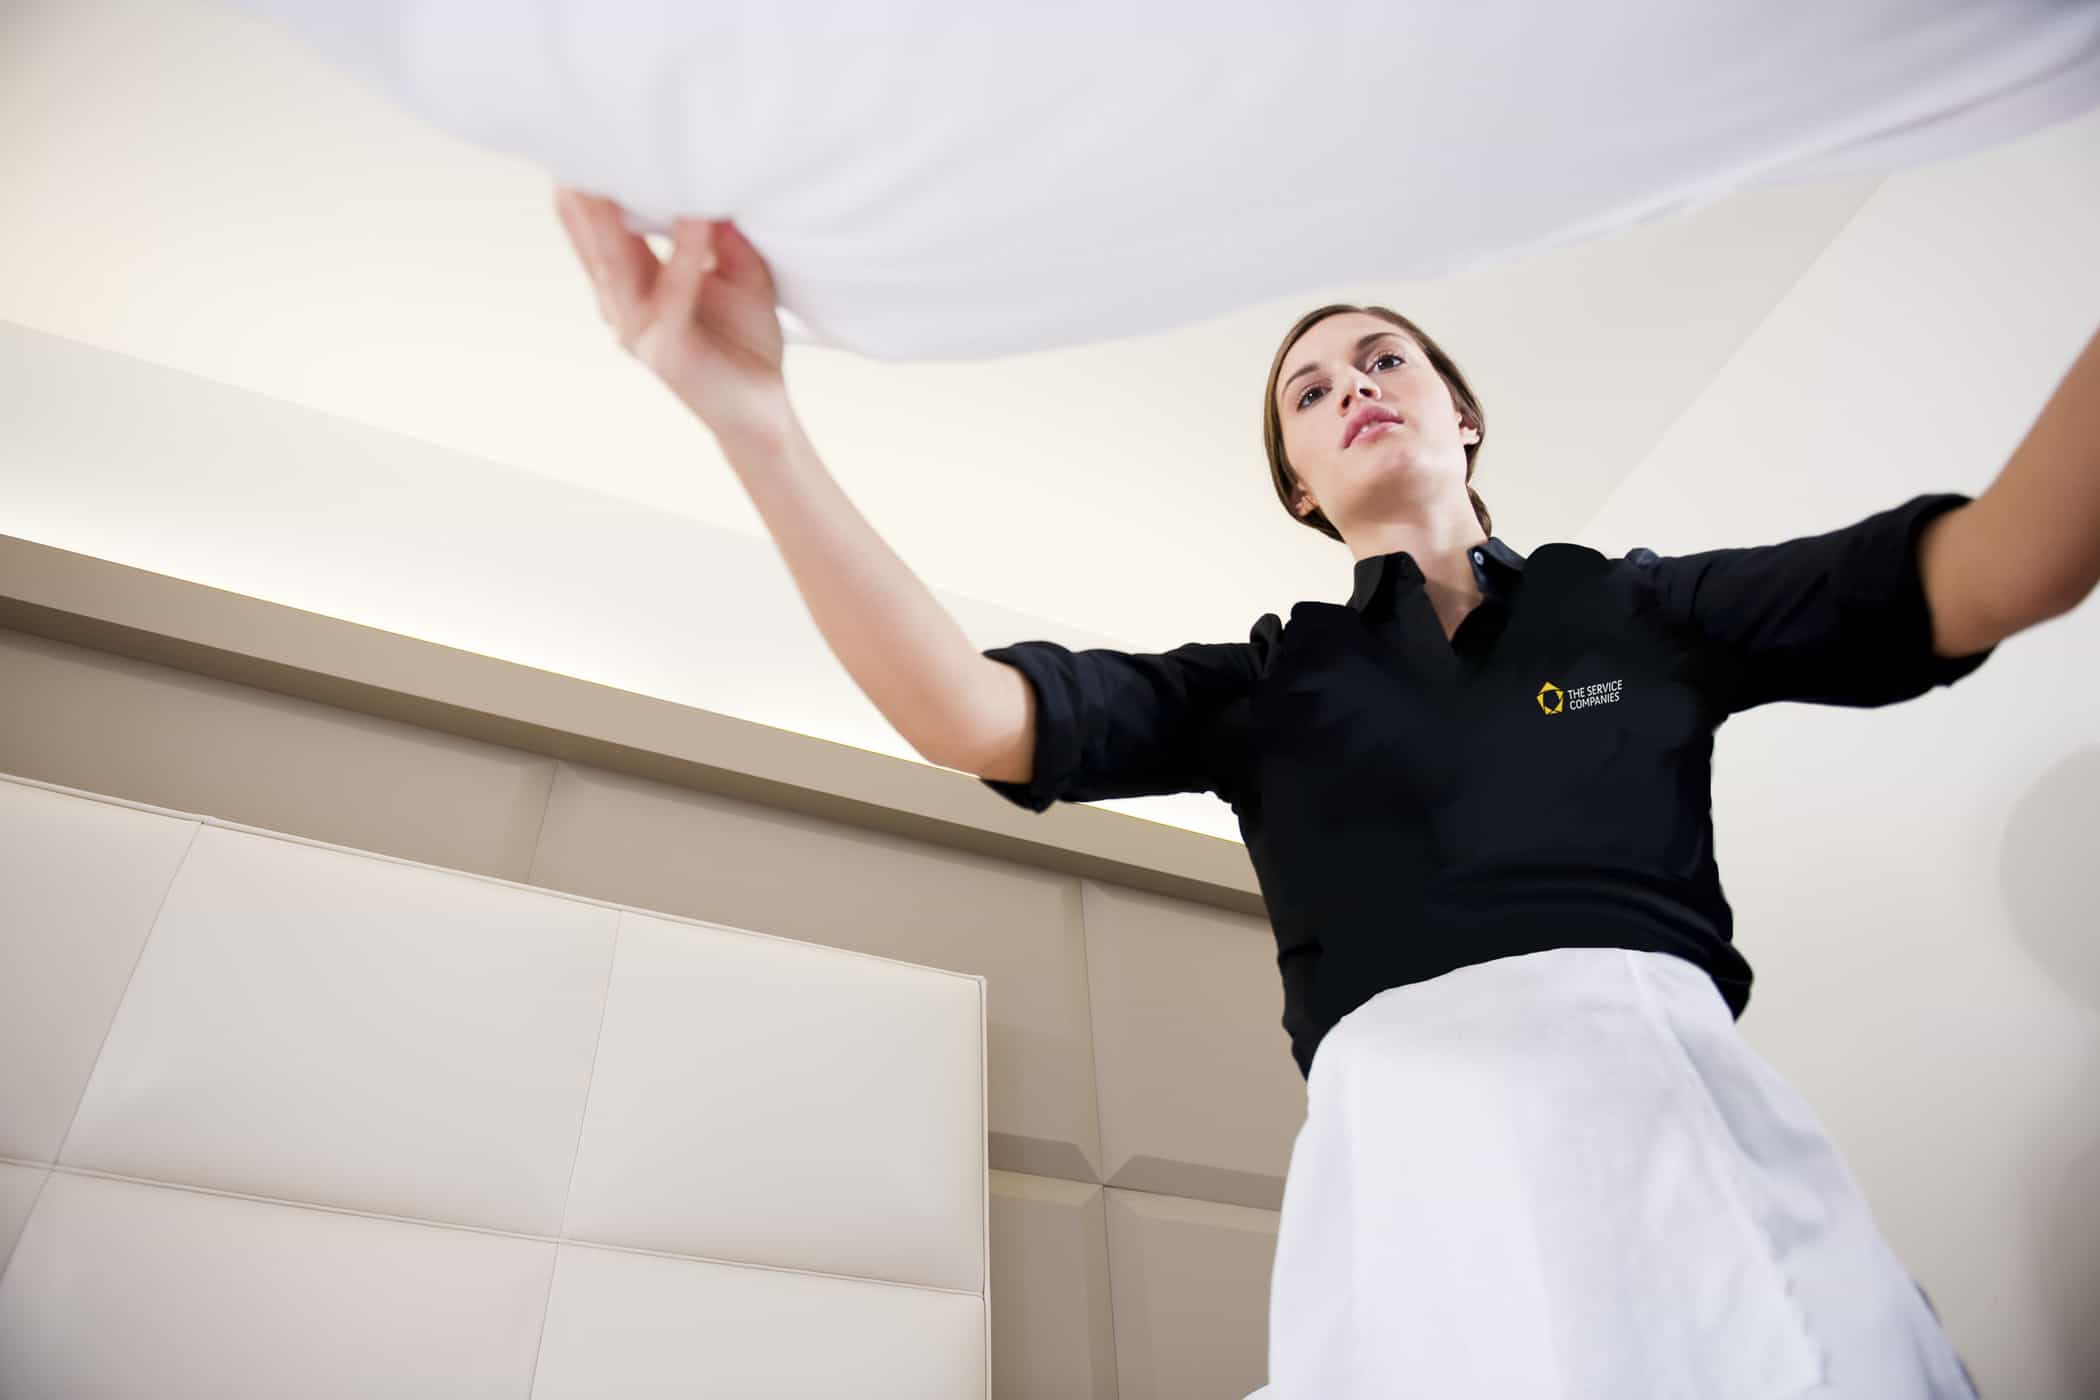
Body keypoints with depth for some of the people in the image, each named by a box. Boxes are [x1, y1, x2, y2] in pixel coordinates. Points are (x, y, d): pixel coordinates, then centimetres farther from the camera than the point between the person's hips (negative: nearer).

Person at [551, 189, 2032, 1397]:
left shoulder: (1637, 607, 15)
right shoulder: (1262, 682, 12)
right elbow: (970, 715, -2)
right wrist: (754, 419, -13)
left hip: (1692, 1104, 2)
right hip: (1413, 1135, -1)